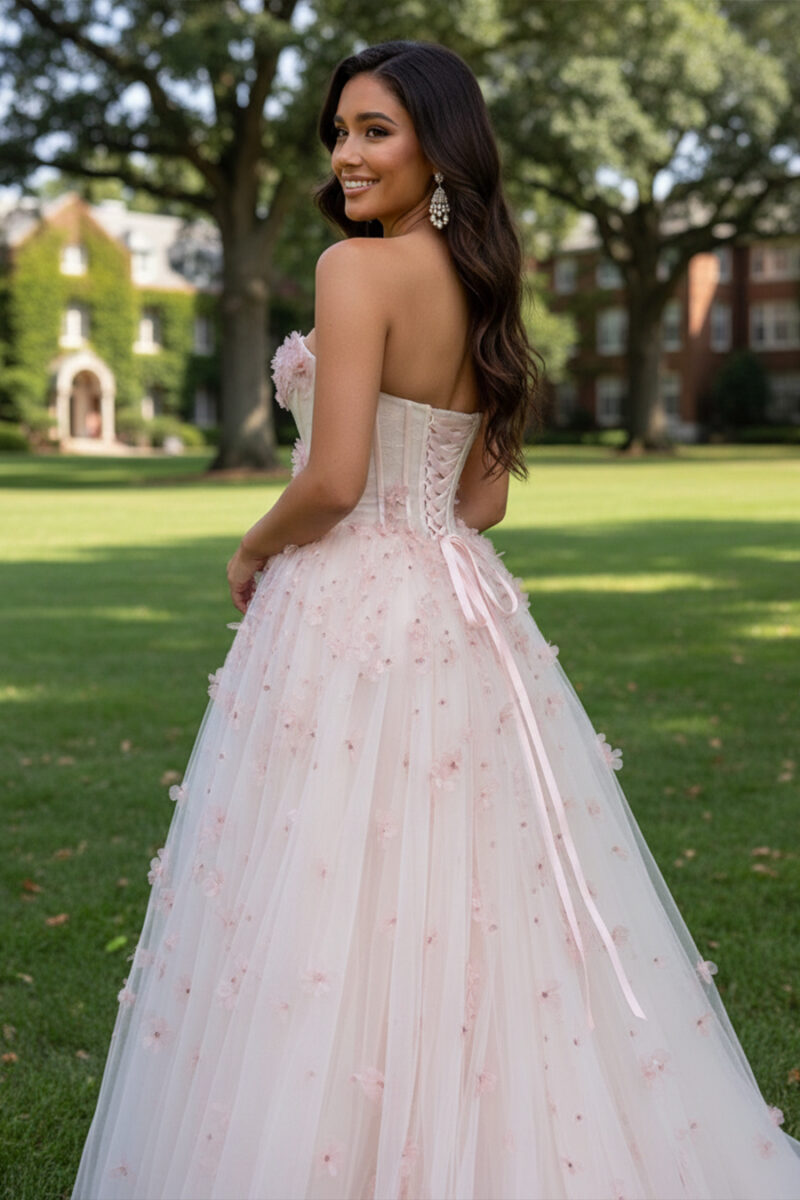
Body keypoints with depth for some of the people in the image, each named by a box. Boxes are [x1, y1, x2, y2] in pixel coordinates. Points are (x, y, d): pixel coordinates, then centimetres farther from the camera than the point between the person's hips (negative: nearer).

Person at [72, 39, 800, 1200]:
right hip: (460, 607, 9)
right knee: (472, 895, 15)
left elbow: (333, 480, -20)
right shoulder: (481, 287, 12)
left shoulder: (357, 268, -13)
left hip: (349, 616, -8)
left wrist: (252, 553, -2)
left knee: (338, 900, 1)